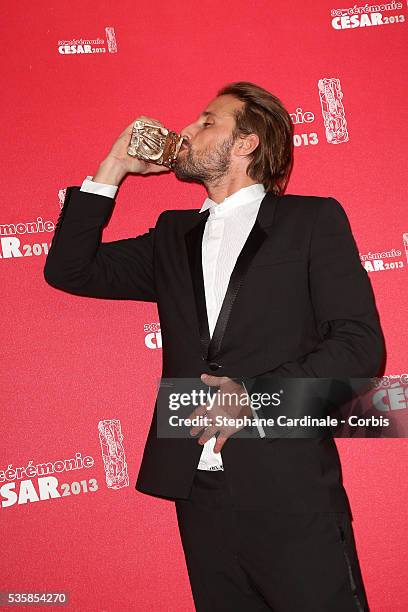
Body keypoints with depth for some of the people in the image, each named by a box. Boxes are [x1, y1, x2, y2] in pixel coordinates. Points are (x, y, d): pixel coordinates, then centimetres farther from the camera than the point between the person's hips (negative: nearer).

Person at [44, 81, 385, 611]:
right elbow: (70, 270, 14)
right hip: (198, 488, 4)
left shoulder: (313, 219, 2)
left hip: (289, 489, -4)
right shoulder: (173, 235, 17)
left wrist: (255, 394, -16)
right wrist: (113, 168, 9)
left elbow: (360, 344, -5)